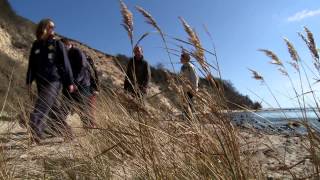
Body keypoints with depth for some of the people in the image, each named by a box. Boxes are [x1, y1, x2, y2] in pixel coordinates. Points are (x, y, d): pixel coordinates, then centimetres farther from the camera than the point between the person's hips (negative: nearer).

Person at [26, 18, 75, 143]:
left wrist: (70, 82, -3)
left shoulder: (57, 44, 4)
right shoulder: (36, 45, 14)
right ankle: (66, 129, 21)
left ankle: (35, 135, -16)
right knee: (53, 109, 9)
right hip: (41, 82, 5)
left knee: (41, 108, -15)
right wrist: (29, 81, 9)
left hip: (54, 81, -5)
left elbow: (65, 64, 1)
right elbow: (31, 65, 16)